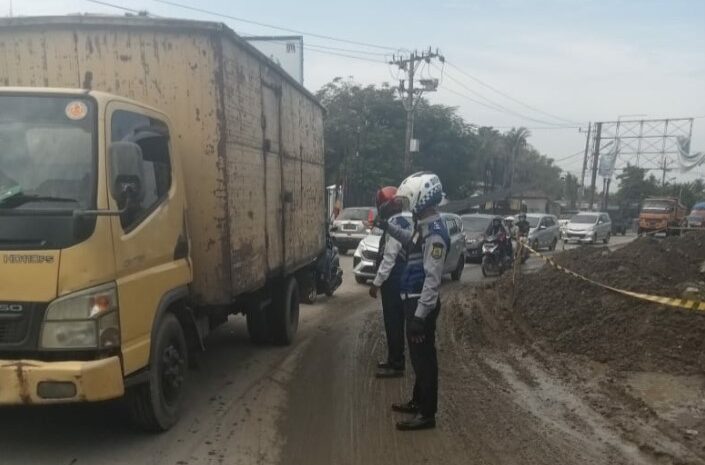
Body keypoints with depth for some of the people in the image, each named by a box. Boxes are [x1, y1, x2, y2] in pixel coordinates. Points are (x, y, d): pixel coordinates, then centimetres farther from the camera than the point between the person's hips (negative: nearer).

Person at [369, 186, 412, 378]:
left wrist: (377, 282, -18)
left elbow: (389, 258, -22)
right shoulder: (405, 221, 13)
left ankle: (396, 365, 6)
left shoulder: (395, 225, -19)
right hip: (400, 279, 10)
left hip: (394, 280, -10)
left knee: (393, 323, -2)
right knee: (395, 322, 17)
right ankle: (394, 360, 27)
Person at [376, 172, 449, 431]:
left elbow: (432, 279, -25)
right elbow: (412, 242, 34)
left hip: (422, 304, -10)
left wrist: (420, 315, -26)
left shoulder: (435, 233, -22)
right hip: (415, 301, 10)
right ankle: (418, 402, 34)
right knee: (418, 355, 19)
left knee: (424, 357, 0)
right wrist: (388, 227, 27)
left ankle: (427, 414, 11)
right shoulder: (424, 226, 9)